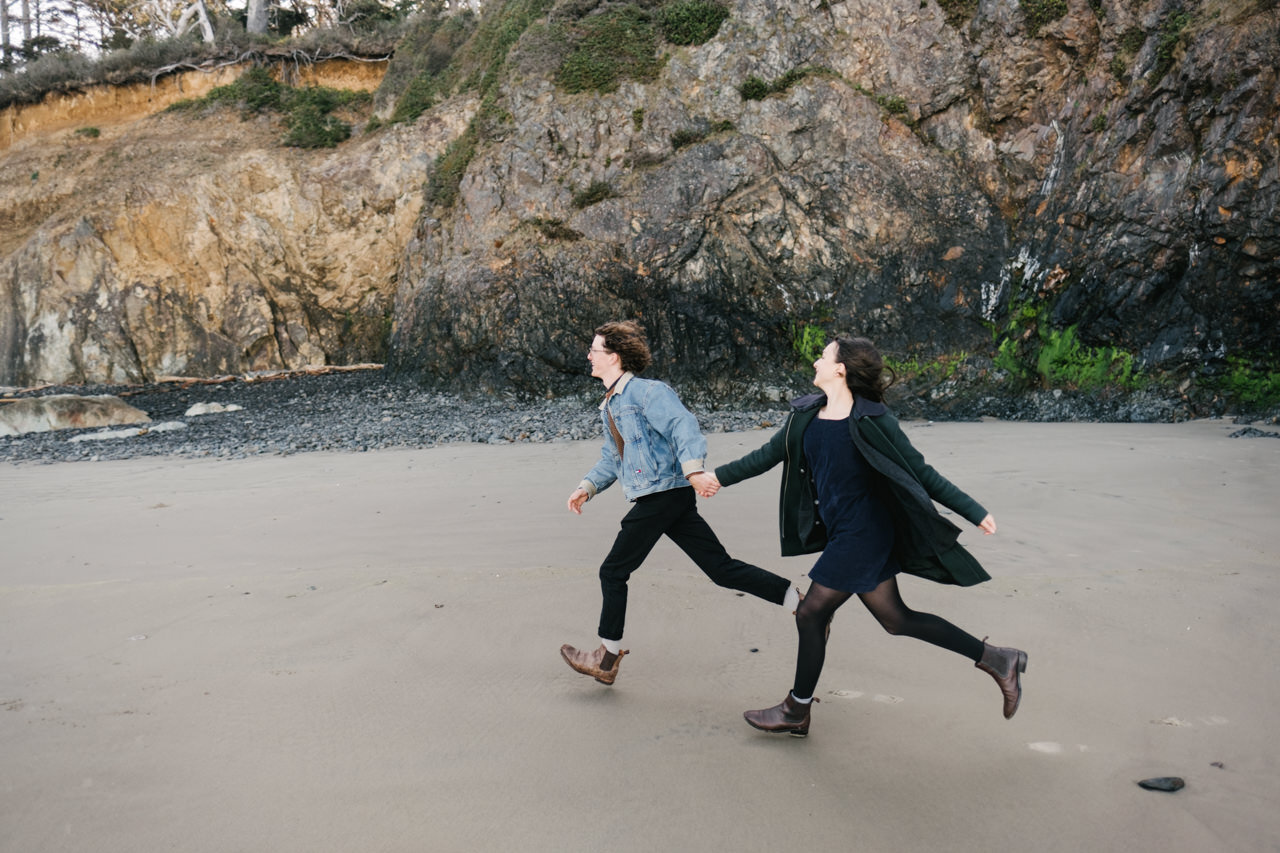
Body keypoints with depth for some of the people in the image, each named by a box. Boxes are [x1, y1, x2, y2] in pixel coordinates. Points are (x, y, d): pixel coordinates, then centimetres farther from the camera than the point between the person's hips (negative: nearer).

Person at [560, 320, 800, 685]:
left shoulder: (647, 392, -10)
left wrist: (693, 467, -41)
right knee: (721, 568, 6)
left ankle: (607, 658, 16)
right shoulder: (609, 405, 21)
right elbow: (610, 459, 28)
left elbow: (683, 425, -25)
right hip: (666, 500, 9)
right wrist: (586, 487, 13)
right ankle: (802, 602, 7)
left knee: (613, 573, 2)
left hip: (663, 495, -9)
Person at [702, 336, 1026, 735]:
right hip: (840, 534, 8)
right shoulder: (806, 413, 6)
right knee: (895, 619, 13)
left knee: (811, 613, 1)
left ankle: (796, 711, 21)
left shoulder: (871, 419, -15)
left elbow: (920, 472, -10)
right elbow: (769, 454, 17)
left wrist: (974, 512, -9)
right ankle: (996, 659, 24)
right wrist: (720, 476, 18)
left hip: (862, 534, -8)